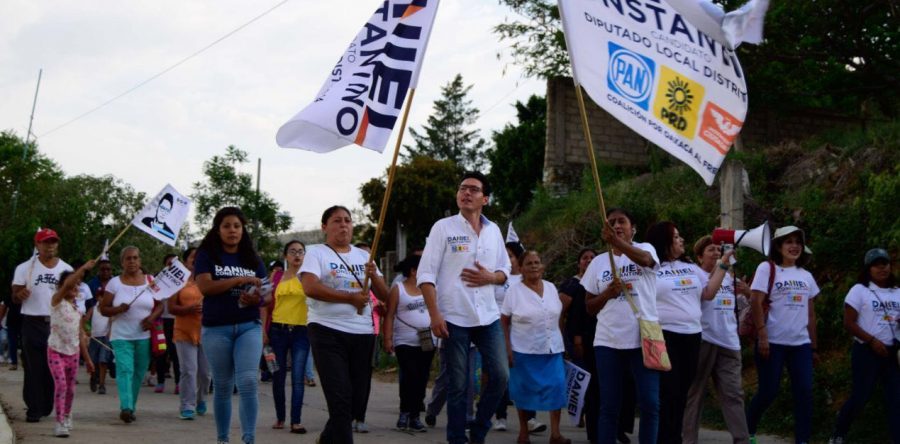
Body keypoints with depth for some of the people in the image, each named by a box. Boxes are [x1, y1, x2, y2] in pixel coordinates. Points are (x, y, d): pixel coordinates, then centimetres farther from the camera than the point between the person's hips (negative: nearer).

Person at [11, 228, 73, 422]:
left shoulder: (66, 269, 7)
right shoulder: (25, 268, 1)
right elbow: (15, 298, 2)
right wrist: (20, 295, -22)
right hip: (33, 324, -2)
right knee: (34, 369, -3)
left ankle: (47, 407, 14)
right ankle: (34, 409, 1)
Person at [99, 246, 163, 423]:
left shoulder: (150, 281, 8)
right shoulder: (114, 283, 4)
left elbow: (160, 305, 11)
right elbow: (103, 309, 4)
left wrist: (152, 317, -9)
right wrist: (118, 309, -17)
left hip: (144, 336, 2)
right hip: (121, 336, -2)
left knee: (139, 373, 6)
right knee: (125, 369, -17)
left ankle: (130, 407, 19)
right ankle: (126, 407, -27)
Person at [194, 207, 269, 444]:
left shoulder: (253, 259, 11)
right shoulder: (207, 256, 4)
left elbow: (266, 294, 11)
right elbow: (204, 286, -12)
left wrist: (257, 299, -14)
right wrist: (240, 280, -18)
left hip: (249, 327, 1)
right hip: (216, 329, -1)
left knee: (248, 381, -15)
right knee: (223, 386, 7)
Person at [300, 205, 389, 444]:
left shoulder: (363, 256, 16)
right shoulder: (316, 252, 1)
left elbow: (385, 295, 12)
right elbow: (310, 288, -17)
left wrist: (374, 276, -9)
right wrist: (350, 297, -16)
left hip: (363, 334, 6)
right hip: (328, 333, -5)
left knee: (357, 400, 11)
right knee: (341, 400, -12)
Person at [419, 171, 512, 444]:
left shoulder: (493, 230, 11)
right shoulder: (443, 227, -1)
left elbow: (505, 270, 18)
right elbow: (426, 274, -5)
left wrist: (490, 277, -7)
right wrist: (434, 315, -14)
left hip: (488, 317, 4)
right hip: (454, 318, -4)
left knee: (500, 376, -1)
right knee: (458, 385, 0)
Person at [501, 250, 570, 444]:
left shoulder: (551, 288, 8)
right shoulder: (514, 291, -4)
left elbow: (559, 317, 15)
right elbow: (504, 322, -4)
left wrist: (560, 341, 12)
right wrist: (508, 348, -11)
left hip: (552, 349, 3)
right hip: (524, 350, -3)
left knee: (556, 386, -6)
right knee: (525, 389, 4)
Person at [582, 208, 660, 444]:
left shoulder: (645, 248, 3)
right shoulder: (598, 262, 11)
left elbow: (644, 259, -25)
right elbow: (589, 307, 13)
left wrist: (617, 241, -43)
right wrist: (607, 294, -9)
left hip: (644, 338, -2)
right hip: (608, 341, 3)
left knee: (650, 403, -2)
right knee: (608, 405, 5)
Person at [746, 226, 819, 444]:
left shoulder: (806, 276, 15)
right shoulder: (767, 268, -2)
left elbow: (810, 313, 17)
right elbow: (756, 302, -10)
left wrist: (813, 346, 14)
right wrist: (762, 335, -18)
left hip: (801, 343, 5)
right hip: (773, 342, -5)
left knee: (805, 392, -4)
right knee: (768, 392, -2)